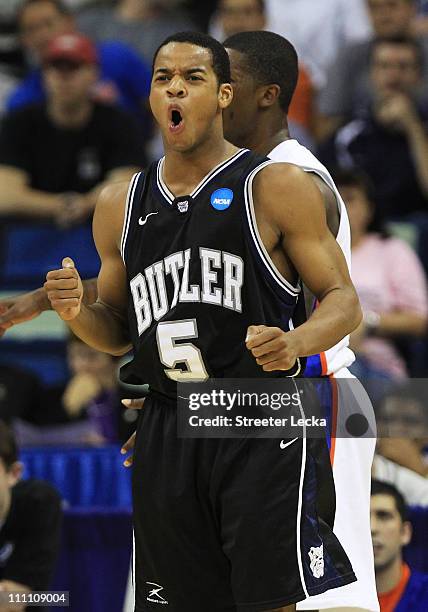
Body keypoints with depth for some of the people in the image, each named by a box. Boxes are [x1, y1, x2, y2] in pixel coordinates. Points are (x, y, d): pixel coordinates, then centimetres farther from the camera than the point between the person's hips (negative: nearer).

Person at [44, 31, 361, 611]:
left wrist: (295, 343, -24)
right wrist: (77, 312, -1)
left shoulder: (277, 187, -1)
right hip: (166, 435, 5)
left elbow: (342, 300, -2)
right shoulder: (120, 205, 13)